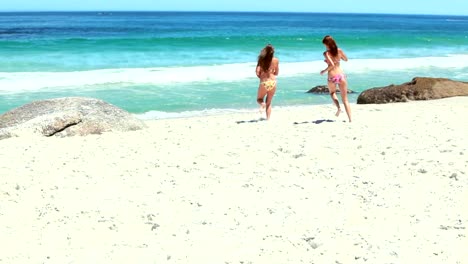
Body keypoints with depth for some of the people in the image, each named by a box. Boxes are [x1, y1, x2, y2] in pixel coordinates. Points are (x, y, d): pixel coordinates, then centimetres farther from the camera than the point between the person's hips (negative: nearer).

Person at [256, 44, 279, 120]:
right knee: (269, 102, 17)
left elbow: (257, 72, -8)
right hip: (273, 82, 2)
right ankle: (268, 119, 9)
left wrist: (261, 77, 10)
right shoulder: (276, 60, 0)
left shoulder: (261, 60, -4)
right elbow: (276, 73, 9)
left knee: (259, 99, 21)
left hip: (263, 83, -2)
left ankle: (262, 104, -13)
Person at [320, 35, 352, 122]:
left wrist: (324, 71, -6)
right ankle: (350, 119, 2)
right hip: (341, 75, 3)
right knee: (345, 99, 10)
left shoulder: (326, 53, -10)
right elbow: (346, 59, 19)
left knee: (332, 93, 31)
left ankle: (338, 107, 7)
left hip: (332, 77, -3)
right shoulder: (339, 51, 2)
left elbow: (332, 65, -21)